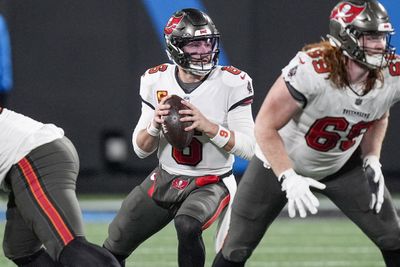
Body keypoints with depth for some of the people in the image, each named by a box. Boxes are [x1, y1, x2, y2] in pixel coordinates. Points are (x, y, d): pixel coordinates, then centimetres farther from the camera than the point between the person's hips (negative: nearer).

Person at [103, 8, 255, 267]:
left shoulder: (231, 83, -15)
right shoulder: (156, 81, -5)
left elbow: (248, 147, -18)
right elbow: (141, 149, 1)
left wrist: (207, 126, -32)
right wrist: (154, 126, -21)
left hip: (210, 184, -4)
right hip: (165, 179, 5)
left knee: (187, 225, -36)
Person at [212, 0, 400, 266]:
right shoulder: (310, 69, -37)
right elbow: (265, 127, -27)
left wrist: (372, 161, -6)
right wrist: (289, 179, -34)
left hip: (342, 165, 4)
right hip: (283, 162, -4)